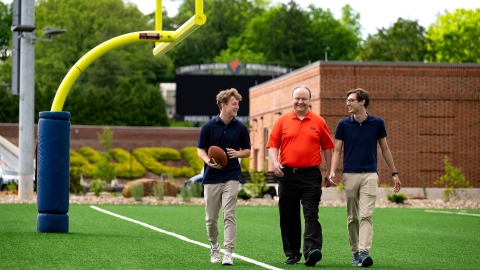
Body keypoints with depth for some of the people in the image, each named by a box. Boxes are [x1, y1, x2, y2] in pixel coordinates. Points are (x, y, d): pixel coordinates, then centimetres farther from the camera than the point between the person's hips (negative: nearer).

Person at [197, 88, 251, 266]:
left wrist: (238, 153, -13)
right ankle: (214, 247, 32)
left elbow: (247, 151, 10)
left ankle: (228, 253, -8)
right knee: (211, 218, 8)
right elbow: (200, 150, 2)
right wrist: (208, 161, -19)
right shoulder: (208, 127, -3)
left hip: (231, 177, 0)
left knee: (229, 215, -9)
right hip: (211, 177, 0)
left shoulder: (241, 128, 0)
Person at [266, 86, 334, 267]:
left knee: (311, 215, -11)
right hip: (287, 175, 2)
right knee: (288, 218, 6)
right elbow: (273, 144, 4)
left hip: (310, 175, -2)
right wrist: (274, 162, -13)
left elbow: (327, 147, 10)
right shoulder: (283, 121, 6)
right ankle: (292, 254, 15)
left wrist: (329, 171, 8)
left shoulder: (318, 122, 5)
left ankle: (311, 251, -22)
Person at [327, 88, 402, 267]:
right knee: (352, 217, 8)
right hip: (349, 175, 1)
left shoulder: (377, 123, 2)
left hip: (370, 175, -1)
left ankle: (364, 252, -21)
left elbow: (385, 149, 10)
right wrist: (332, 172, -13)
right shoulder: (343, 124, 2)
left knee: (366, 215, -12)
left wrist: (394, 173, 10)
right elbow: (337, 150, 2)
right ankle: (355, 252, 18)